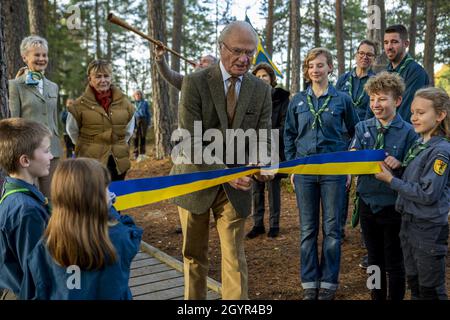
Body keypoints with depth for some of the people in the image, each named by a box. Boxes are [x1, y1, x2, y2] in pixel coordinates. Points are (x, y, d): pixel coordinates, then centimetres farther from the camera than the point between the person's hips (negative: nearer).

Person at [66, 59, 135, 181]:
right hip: (90, 163, -3)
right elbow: (72, 131, 9)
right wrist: (88, 146, 12)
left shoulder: (124, 102, 3)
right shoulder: (80, 104, -6)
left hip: (119, 162, 4)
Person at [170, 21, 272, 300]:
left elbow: (262, 138, -1)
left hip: (235, 185, 2)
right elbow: (190, 140, -18)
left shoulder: (261, 90, -1)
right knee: (194, 255, 15)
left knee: (235, 256, 4)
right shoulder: (195, 82, -12)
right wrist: (223, 170, -29)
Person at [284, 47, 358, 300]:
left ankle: (329, 283, 18)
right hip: (304, 171, 2)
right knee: (308, 229, 8)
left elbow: (355, 132, 9)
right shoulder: (298, 101, 6)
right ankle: (310, 283, 19)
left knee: (332, 228, 5)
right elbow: (289, 134, 12)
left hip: (334, 171, -1)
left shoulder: (342, 99, 1)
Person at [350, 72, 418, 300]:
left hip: (393, 205, -4)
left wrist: (398, 165, -26)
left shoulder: (408, 132, -9)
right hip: (367, 202, 4)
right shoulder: (363, 128, 3)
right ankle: (376, 296, 34)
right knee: (374, 259, 18)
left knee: (394, 263, 10)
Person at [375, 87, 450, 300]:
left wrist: (391, 180, -16)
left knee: (430, 290, 7)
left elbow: (428, 194, -22)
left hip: (429, 229, -8)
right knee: (414, 284, 20)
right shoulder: (418, 145, 8)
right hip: (409, 223, 8)